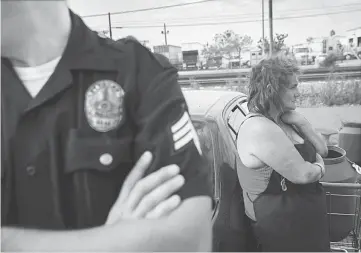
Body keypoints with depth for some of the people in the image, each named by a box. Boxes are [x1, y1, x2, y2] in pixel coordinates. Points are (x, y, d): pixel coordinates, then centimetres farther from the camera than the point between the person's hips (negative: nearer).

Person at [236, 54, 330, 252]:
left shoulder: (281, 119, 3)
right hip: (280, 225, -9)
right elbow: (303, 175, -26)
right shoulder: (259, 129, -27)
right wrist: (319, 167, -4)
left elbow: (322, 151, 8)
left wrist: (301, 123, -8)